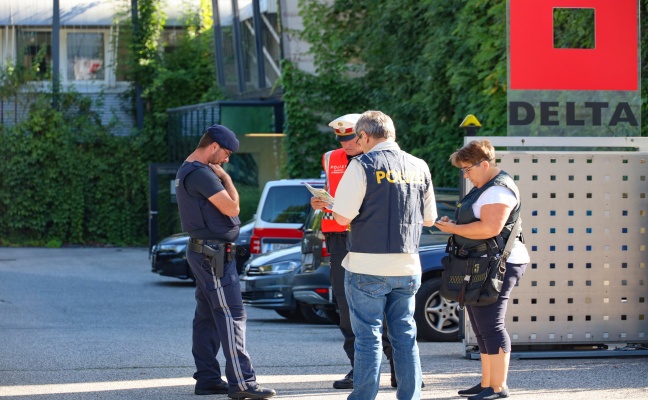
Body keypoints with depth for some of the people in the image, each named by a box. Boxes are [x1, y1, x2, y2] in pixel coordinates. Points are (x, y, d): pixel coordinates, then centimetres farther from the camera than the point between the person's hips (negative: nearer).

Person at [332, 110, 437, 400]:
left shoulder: (363, 166, -10)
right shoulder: (419, 167, 8)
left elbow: (343, 216, -14)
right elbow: (429, 218, 14)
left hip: (368, 267, -5)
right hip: (408, 265, 5)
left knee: (368, 336, 0)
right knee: (405, 335, 11)